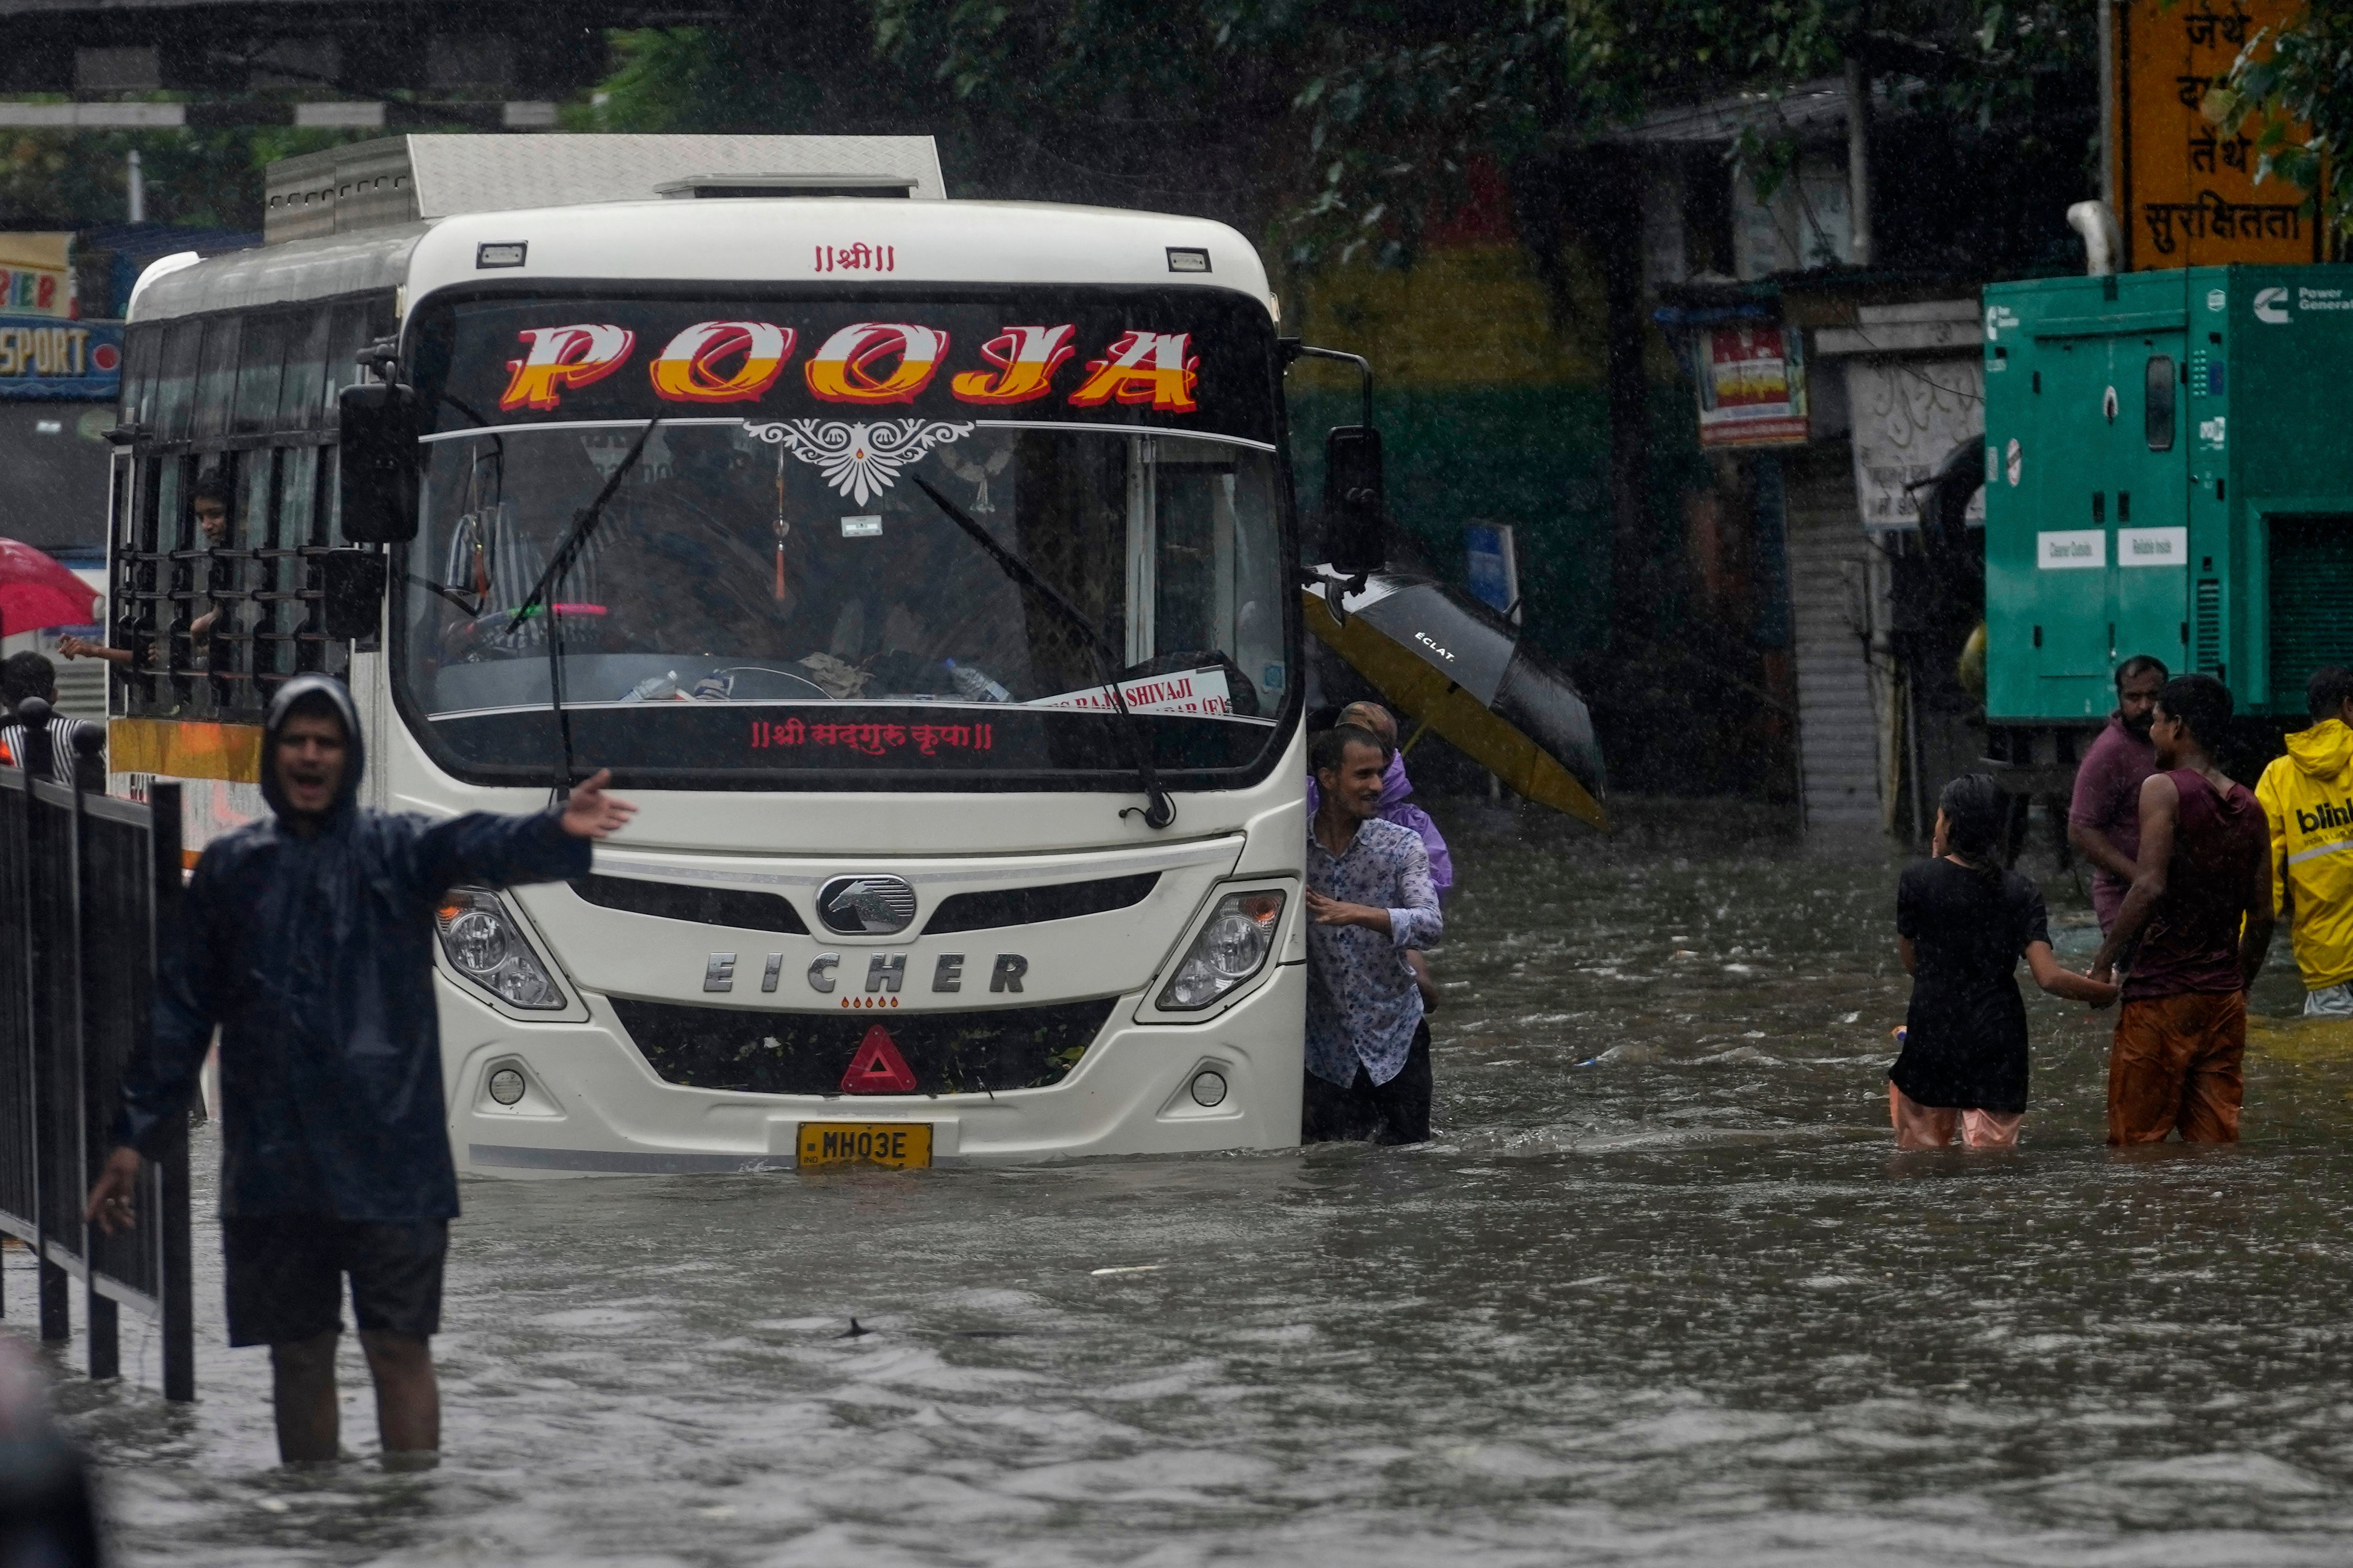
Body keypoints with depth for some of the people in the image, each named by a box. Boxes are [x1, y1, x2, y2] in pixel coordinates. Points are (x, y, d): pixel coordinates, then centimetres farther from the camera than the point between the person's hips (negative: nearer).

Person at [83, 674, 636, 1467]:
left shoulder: (397, 850, 3)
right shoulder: (231, 866, 10)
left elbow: (482, 845, -18)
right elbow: (182, 1008, 11)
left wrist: (559, 832, -40)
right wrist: (135, 1134, 8)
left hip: (389, 1156, -2)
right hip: (273, 1160, 3)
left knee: (400, 1346, -3)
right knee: (298, 1355, 8)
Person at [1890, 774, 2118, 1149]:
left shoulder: (1918, 879, -5)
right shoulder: (2021, 893, -1)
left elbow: (1911, 962, 8)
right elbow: (2049, 977, -10)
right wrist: (2106, 992, 7)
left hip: (1931, 1042, -1)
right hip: (1999, 1046, 1)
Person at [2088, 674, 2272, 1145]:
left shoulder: (2164, 789, -9)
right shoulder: (2248, 807, 10)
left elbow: (2150, 888, -20)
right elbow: (2262, 915, 12)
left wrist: (2103, 964, -14)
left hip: (2161, 991, -6)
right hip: (2224, 996, 6)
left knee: (2137, 1135, 0)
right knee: (2216, 1133, 7)